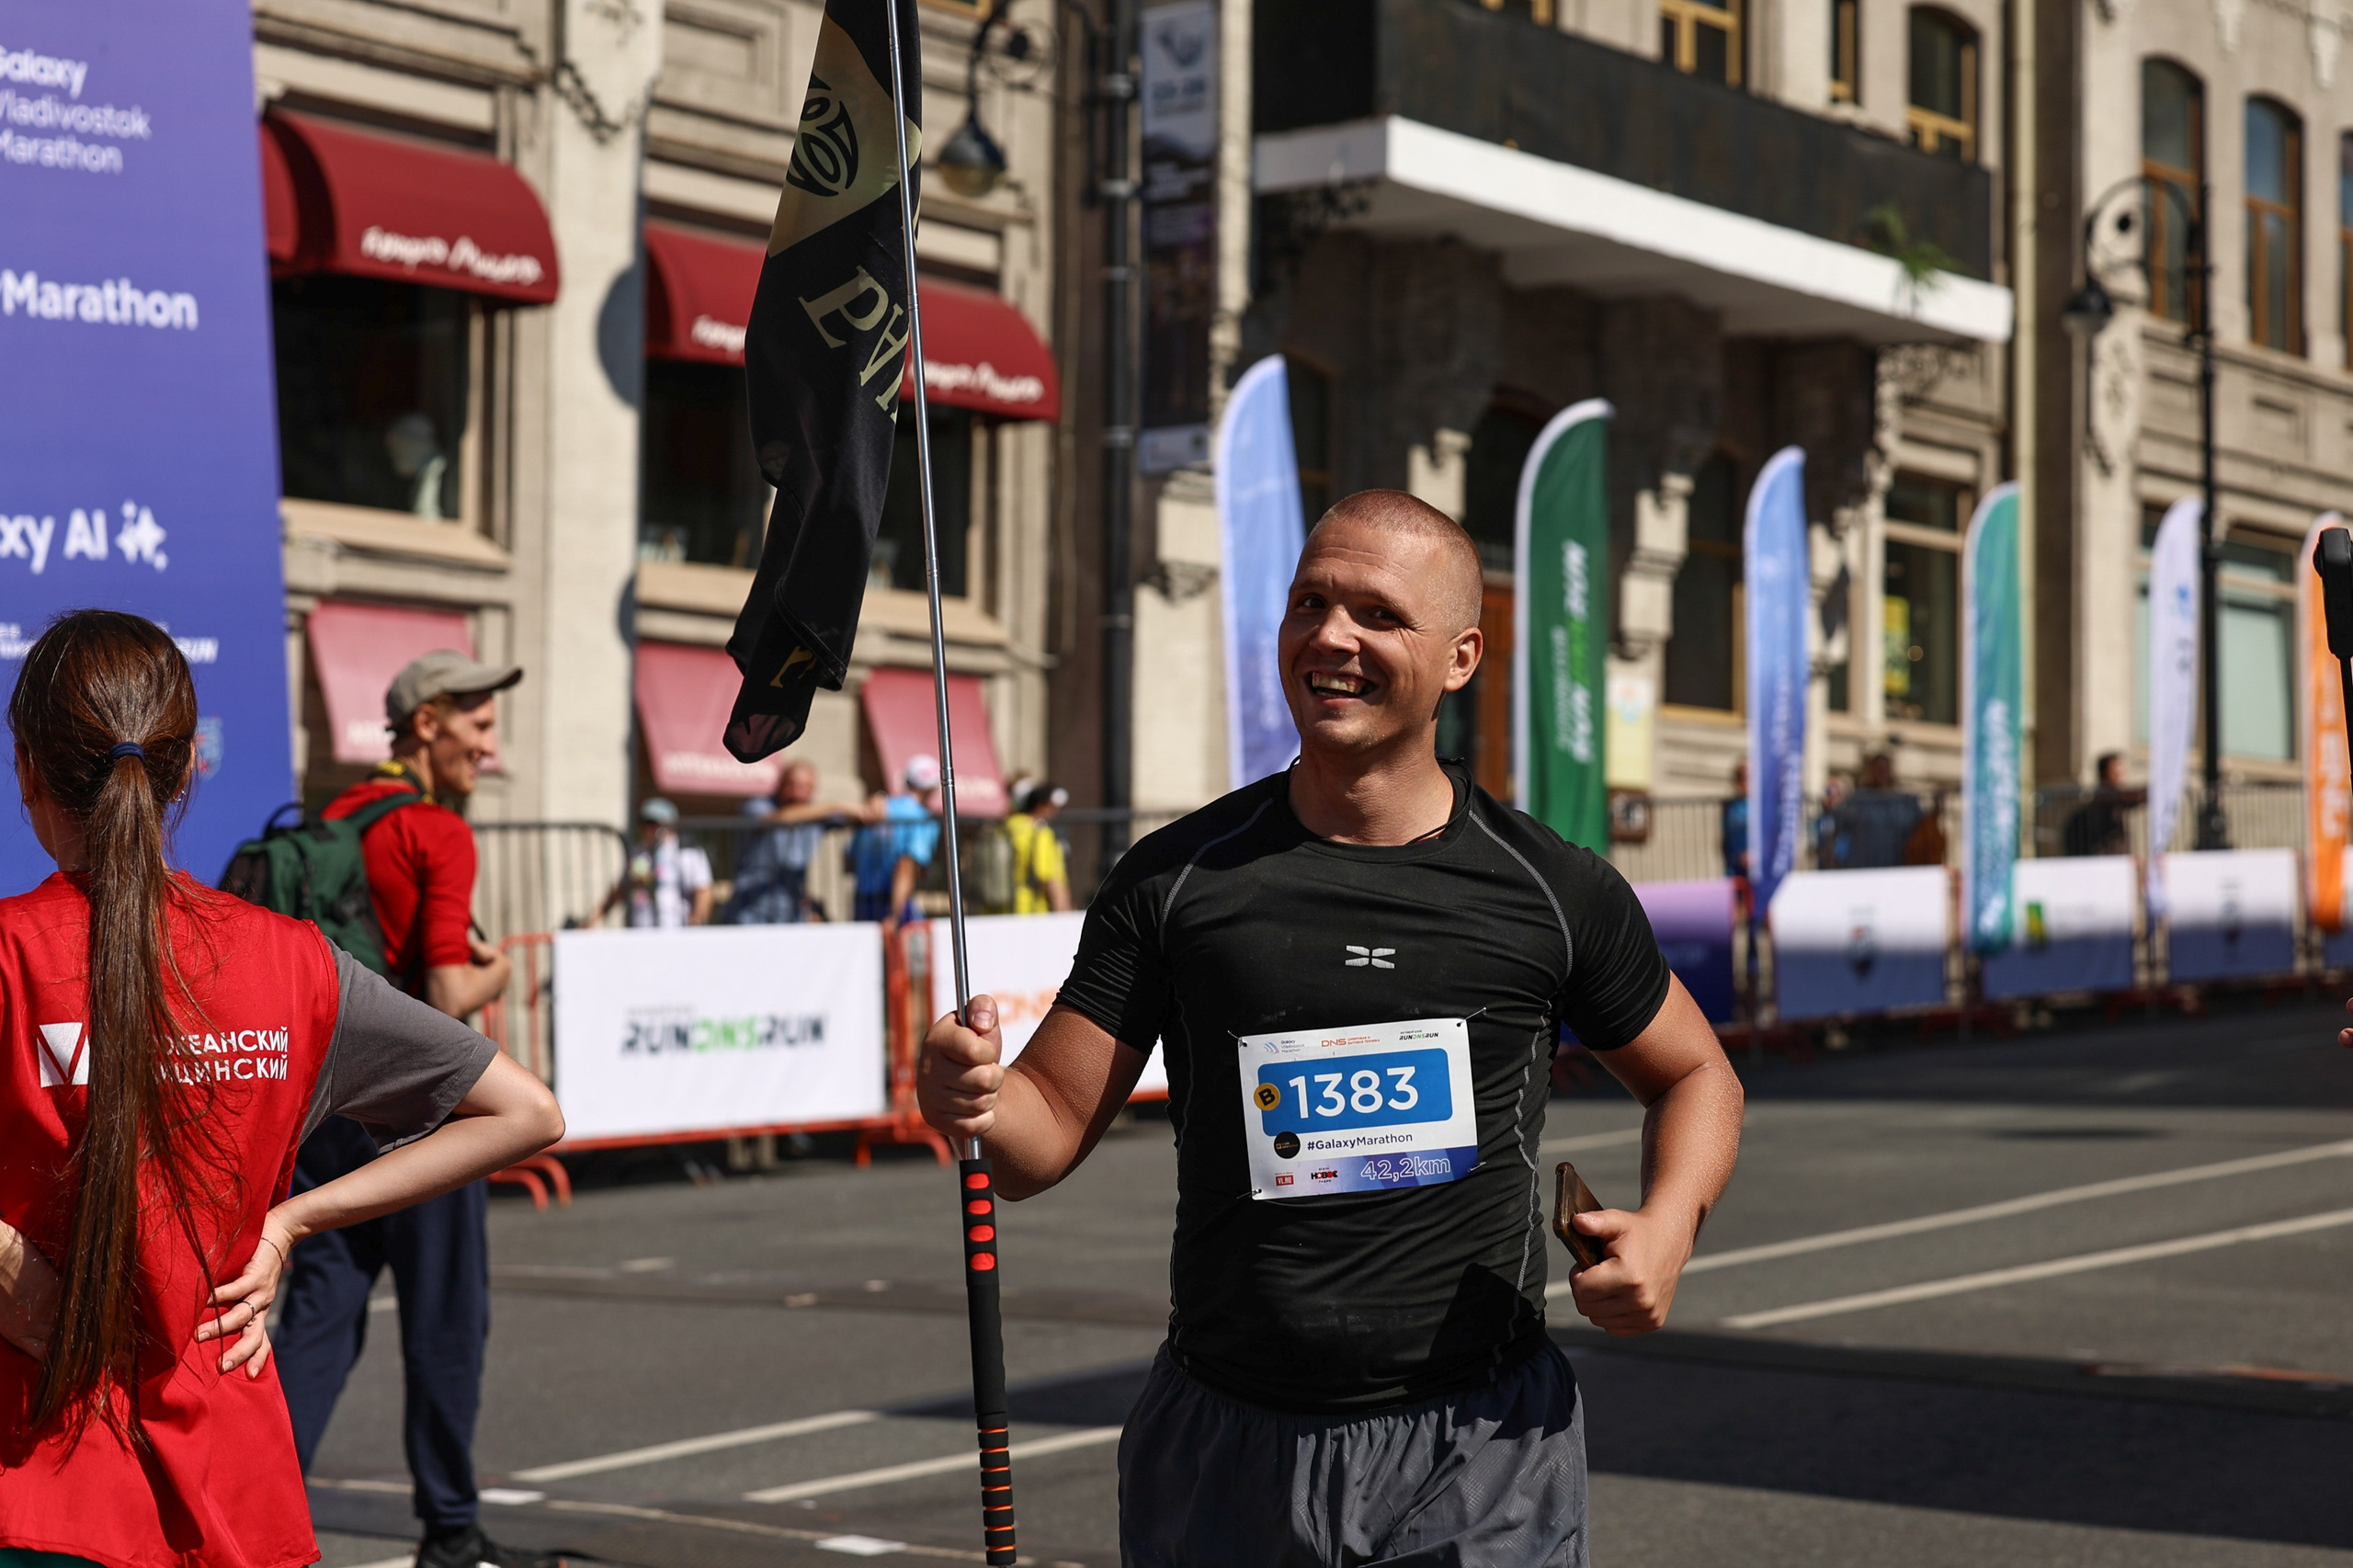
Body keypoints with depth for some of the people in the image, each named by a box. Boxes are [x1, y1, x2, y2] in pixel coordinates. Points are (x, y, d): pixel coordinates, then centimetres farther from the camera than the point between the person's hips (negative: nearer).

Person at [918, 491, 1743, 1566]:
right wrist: (968, 1100, -23)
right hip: (1223, 1450, 1)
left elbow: (1696, 1075, 14)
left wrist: (1668, 1225, -5)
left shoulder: (1553, 891, 0)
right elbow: (1051, 1122, 0)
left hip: (1479, 1450, -1)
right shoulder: (1176, 879, 1)